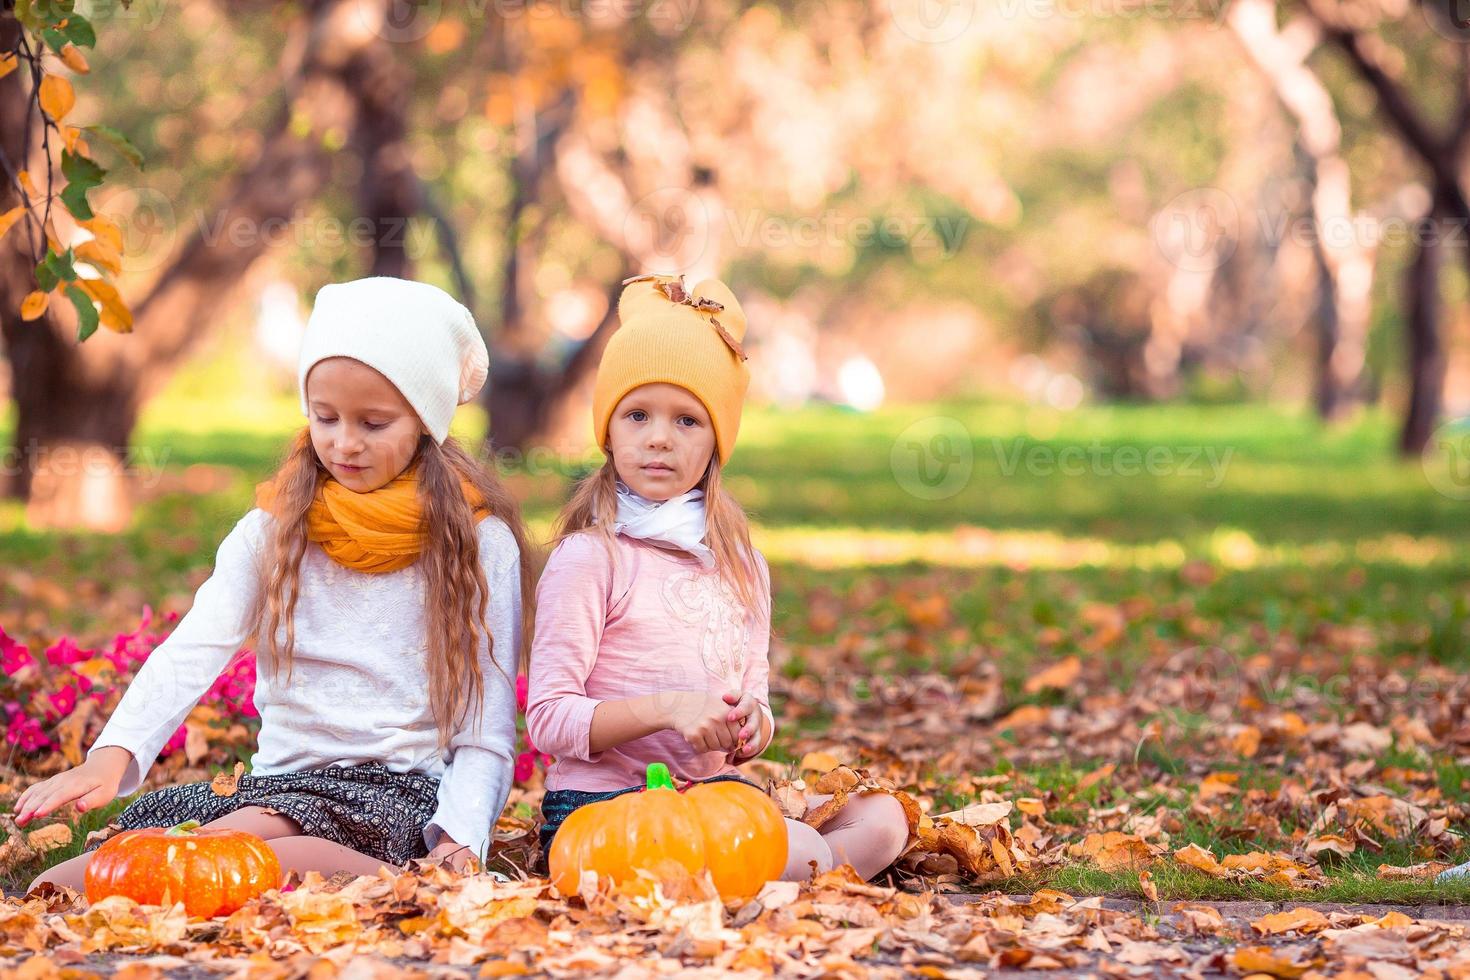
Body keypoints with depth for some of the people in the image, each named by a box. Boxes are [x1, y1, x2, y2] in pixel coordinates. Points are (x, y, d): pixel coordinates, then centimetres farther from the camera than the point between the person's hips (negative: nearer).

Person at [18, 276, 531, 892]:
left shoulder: (479, 542, 3)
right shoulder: (272, 530, 11)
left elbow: (486, 734, 1)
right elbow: (192, 651, -6)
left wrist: (459, 839, -18)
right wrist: (112, 754, -25)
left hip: (400, 793, -4)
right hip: (281, 780, 4)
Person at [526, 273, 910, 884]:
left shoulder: (739, 563, 14)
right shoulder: (590, 557, -7)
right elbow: (548, 720, -11)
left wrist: (750, 725, -7)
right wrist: (667, 708, -23)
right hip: (601, 804, -7)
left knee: (881, 818, -12)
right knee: (785, 851, -31)